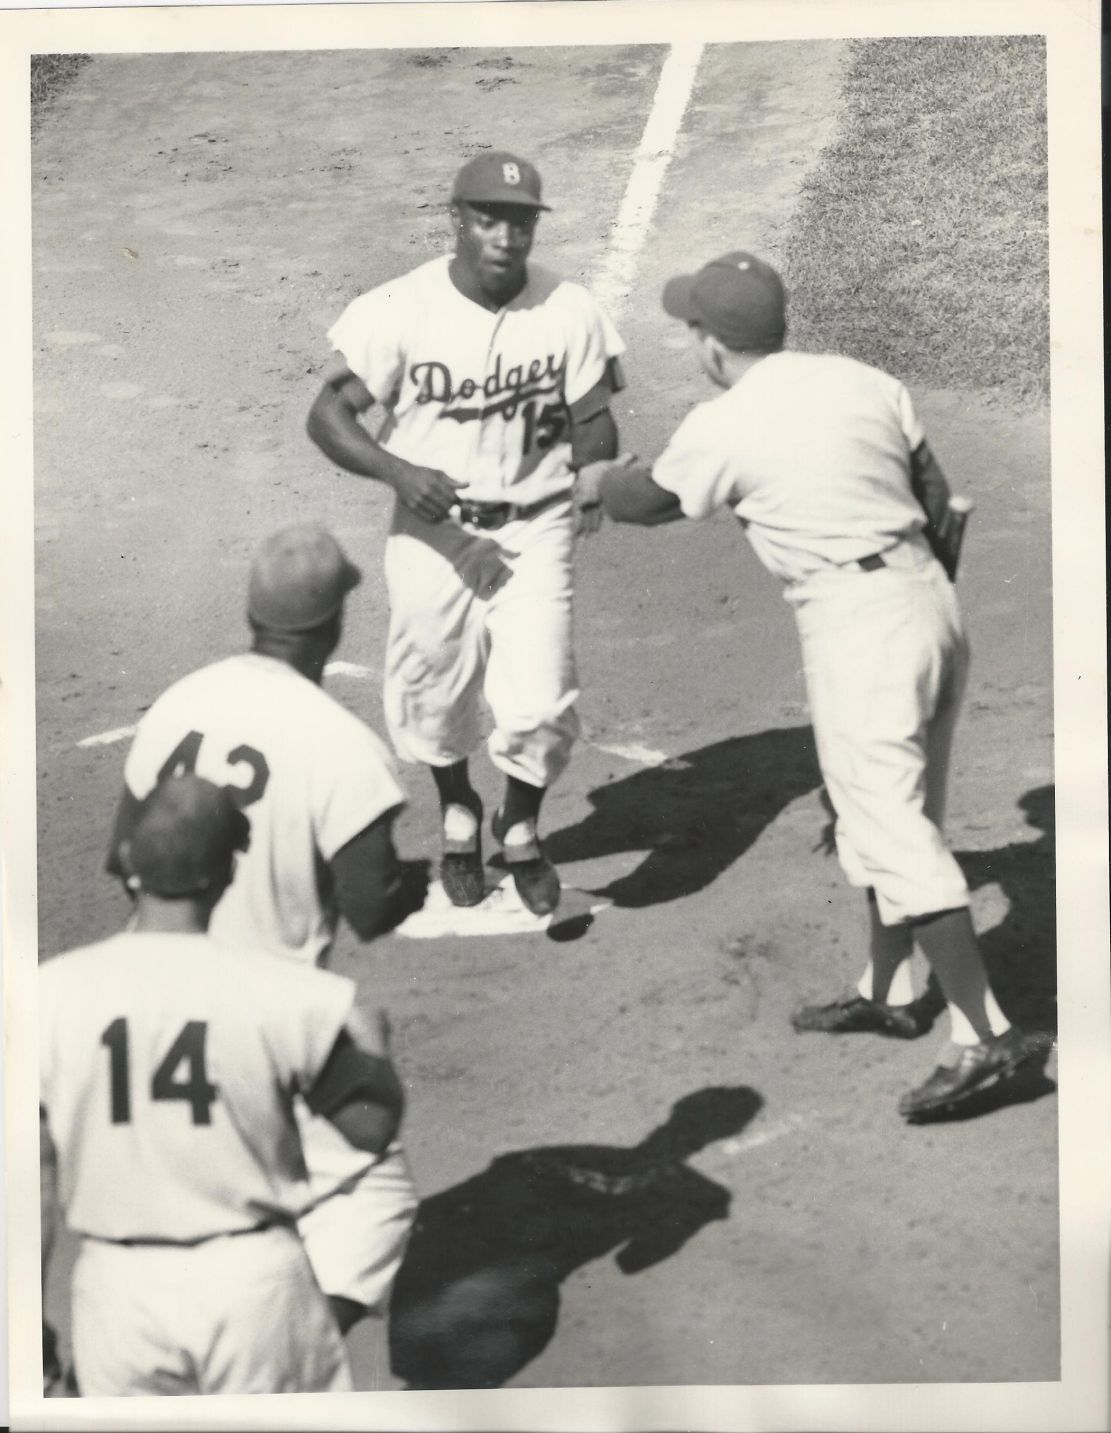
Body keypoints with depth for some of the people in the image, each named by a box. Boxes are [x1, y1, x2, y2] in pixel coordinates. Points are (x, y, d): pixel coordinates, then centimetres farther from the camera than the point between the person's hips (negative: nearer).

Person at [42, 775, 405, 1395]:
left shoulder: (51, 995, -8)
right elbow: (373, 1128, -3)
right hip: (252, 1278, -1)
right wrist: (374, 1043, 18)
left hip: (118, 1288, 1)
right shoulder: (285, 993, -12)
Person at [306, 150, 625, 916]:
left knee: (541, 704, -7)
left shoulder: (570, 312, -10)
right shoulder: (401, 310, -13)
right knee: (432, 695, 12)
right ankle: (459, 817, 44)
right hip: (433, 529, 0)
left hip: (533, 529, 0)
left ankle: (521, 826, 25)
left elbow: (593, 421, -1)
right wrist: (398, 472, -28)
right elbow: (330, 412, -11)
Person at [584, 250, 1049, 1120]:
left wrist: (601, 482, 32)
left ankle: (987, 1034, -11)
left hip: (853, 619, -8)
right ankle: (889, 992, 33)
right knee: (895, 811, 20)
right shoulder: (868, 382, 8)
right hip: (929, 595, 8)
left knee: (892, 829, -7)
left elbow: (650, 503, 10)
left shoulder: (723, 428, -8)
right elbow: (937, 496, 13)